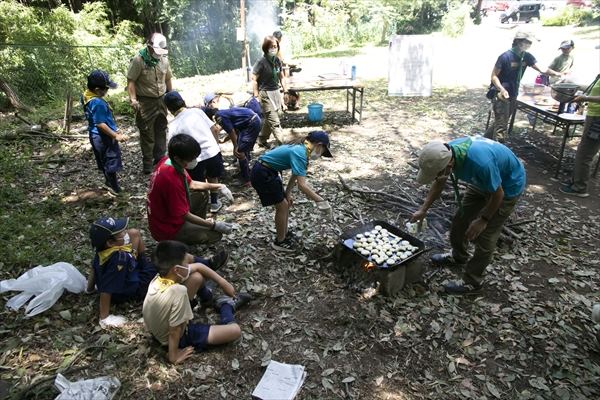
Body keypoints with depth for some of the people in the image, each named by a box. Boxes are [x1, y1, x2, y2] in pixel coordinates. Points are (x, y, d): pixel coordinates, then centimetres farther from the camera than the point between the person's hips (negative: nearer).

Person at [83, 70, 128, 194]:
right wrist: (116, 135, -23)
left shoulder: (86, 96, 3)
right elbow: (100, 124, -27)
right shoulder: (98, 103, -28)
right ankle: (115, 188, 14)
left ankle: (109, 182, 39)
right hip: (104, 137, -9)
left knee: (104, 161, 23)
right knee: (112, 162, 4)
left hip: (95, 135, 9)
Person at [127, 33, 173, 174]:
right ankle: (147, 163, 9)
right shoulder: (138, 60, -13)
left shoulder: (164, 60, 4)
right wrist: (133, 99, -21)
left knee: (161, 130, 13)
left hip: (161, 100, 6)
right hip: (145, 102, -6)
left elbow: (168, 79, 15)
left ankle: (160, 158, 27)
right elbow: (131, 81, -13)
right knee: (147, 133, 0)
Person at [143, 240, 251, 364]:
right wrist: (174, 356, -15)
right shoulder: (178, 291, -40)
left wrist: (223, 283, -4)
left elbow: (198, 266, -5)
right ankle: (226, 305, 19)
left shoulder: (162, 274, -17)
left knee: (197, 277, 1)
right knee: (235, 331, -10)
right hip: (174, 338, -7)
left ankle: (206, 296, 31)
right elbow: (175, 331, -31)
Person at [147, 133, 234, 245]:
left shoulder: (167, 161, -8)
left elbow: (190, 184, 9)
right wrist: (214, 225, -17)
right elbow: (184, 215, -24)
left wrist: (218, 186, 2)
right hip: (168, 229, -8)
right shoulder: (172, 180, -35)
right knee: (216, 234, -5)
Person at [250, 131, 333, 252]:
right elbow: (302, 185, -31)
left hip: (268, 172, 9)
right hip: (261, 174, -9)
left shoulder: (300, 148, 6)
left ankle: (284, 233, 32)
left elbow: (296, 175, 14)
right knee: (282, 206, -1)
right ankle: (280, 241, 15)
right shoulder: (300, 153, -25)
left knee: (286, 203, 16)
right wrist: (320, 200, -25)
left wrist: (287, 194, 11)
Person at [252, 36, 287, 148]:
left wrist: (285, 90, 13)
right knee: (274, 121, -7)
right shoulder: (261, 62, -14)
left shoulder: (277, 60, 5)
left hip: (276, 92, 7)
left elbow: (281, 77, 15)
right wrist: (256, 97, -14)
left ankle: (262, 141, 31)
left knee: (269, 119, 15)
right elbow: (254, 80, -12)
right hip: (265, 94, -7)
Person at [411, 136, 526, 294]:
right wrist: (423, 210, -2)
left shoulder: (480, 162, -45)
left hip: (507, 187, -7)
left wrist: (483, 220, -14)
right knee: (461, 220, 14)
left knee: (484, 236, -2)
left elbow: (497, 194, -26)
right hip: (483, 181, 7)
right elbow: (439, 183, -2)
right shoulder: (447, 152, -22)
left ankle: (472, 281, 17)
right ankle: (458, 257, 39)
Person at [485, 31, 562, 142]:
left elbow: (542, 69, 5)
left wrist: (557, 74, -9)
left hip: (513, 96, 8)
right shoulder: (505, 56, -15)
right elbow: (494, 76, -14)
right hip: (501, 95, -7)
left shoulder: (526, 56, 4)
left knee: (500, 122, 16)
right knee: (501, 126, -10)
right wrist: (502, 89, -29)